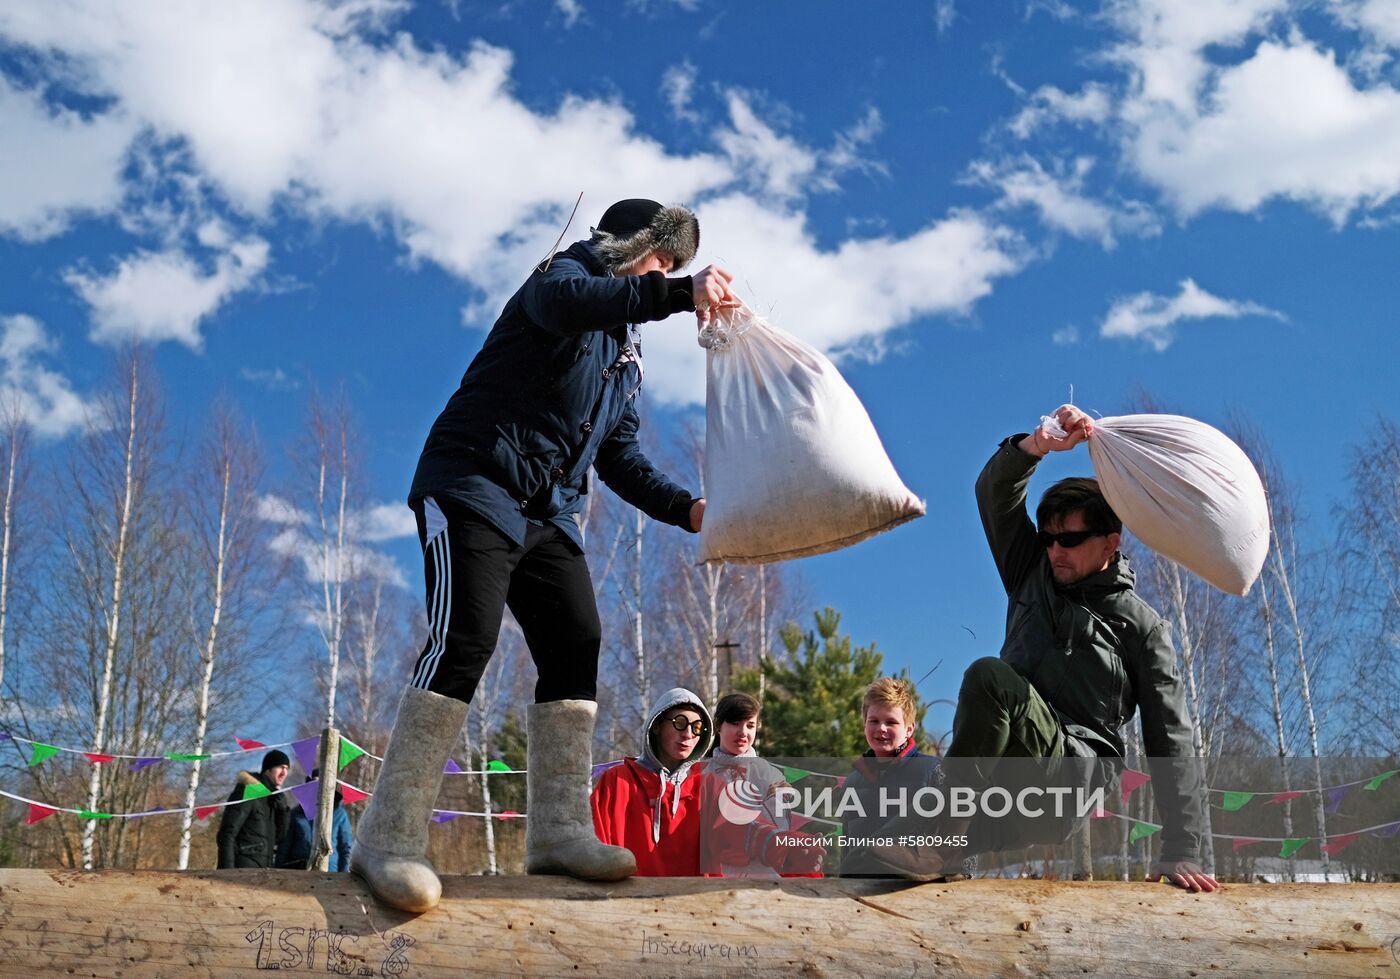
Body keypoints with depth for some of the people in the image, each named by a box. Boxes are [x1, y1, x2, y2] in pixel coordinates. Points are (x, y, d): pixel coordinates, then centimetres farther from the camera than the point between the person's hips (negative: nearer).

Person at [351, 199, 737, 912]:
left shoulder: (628, 352, 24)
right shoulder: (564, 276, 1)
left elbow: (619, 455, 21)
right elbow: (567, 302, -27)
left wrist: (684, 509, 5)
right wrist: (680, 294, -38)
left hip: (550, 512, 9)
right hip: (476, 484, -9)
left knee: (576, 647, -4)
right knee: (465, 640, -21)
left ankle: (558, 831, -3)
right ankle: (389, 838, -21)